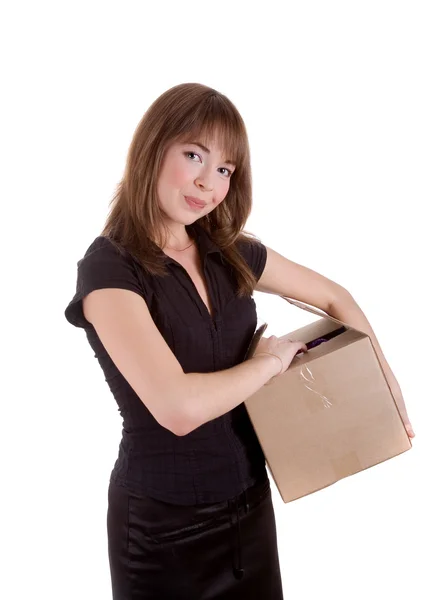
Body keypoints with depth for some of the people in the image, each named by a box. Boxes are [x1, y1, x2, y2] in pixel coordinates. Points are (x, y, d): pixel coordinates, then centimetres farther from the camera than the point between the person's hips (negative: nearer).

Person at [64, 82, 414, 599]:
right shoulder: (109, 268, -19)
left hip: (251, 504, 6)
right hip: (164, 527, -5)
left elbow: (334, 298, 13)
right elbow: (179, 408, -30)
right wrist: (271, 360, -15)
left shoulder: (232, 255, -1)